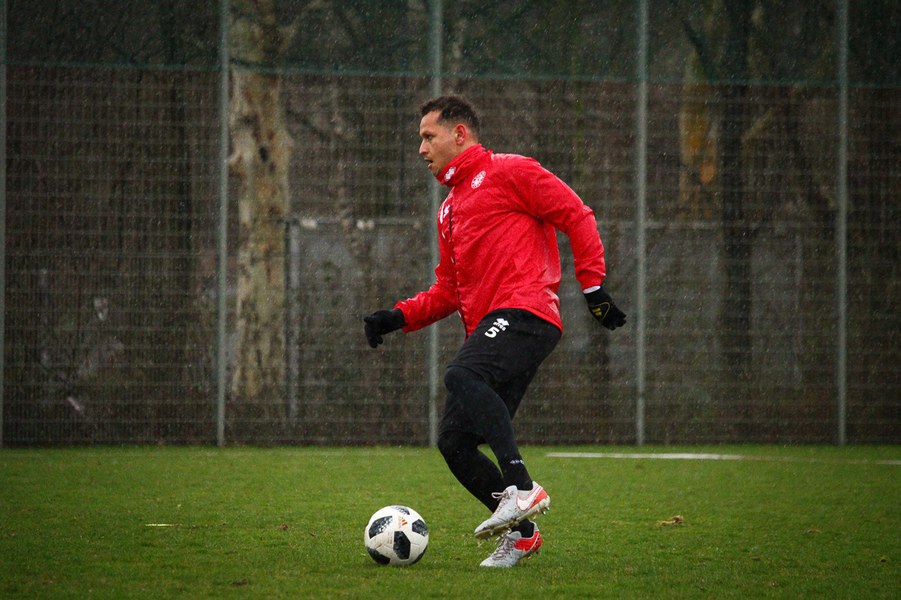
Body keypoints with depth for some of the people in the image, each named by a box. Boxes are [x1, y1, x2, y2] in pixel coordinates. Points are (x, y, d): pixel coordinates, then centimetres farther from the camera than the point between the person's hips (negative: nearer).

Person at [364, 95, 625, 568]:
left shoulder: (509, 172, 4)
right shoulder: (449, 209, 29)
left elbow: (576, 216, -2)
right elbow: (448, 292, 28)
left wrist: (593, 286, -10)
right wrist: (399, 317, 13)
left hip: (524, 312, -9)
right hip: (486, 326, 9)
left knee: (462, 377, -34)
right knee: (454, 442, -2)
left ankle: (522, 488, -36)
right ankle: (520, 532, 8)